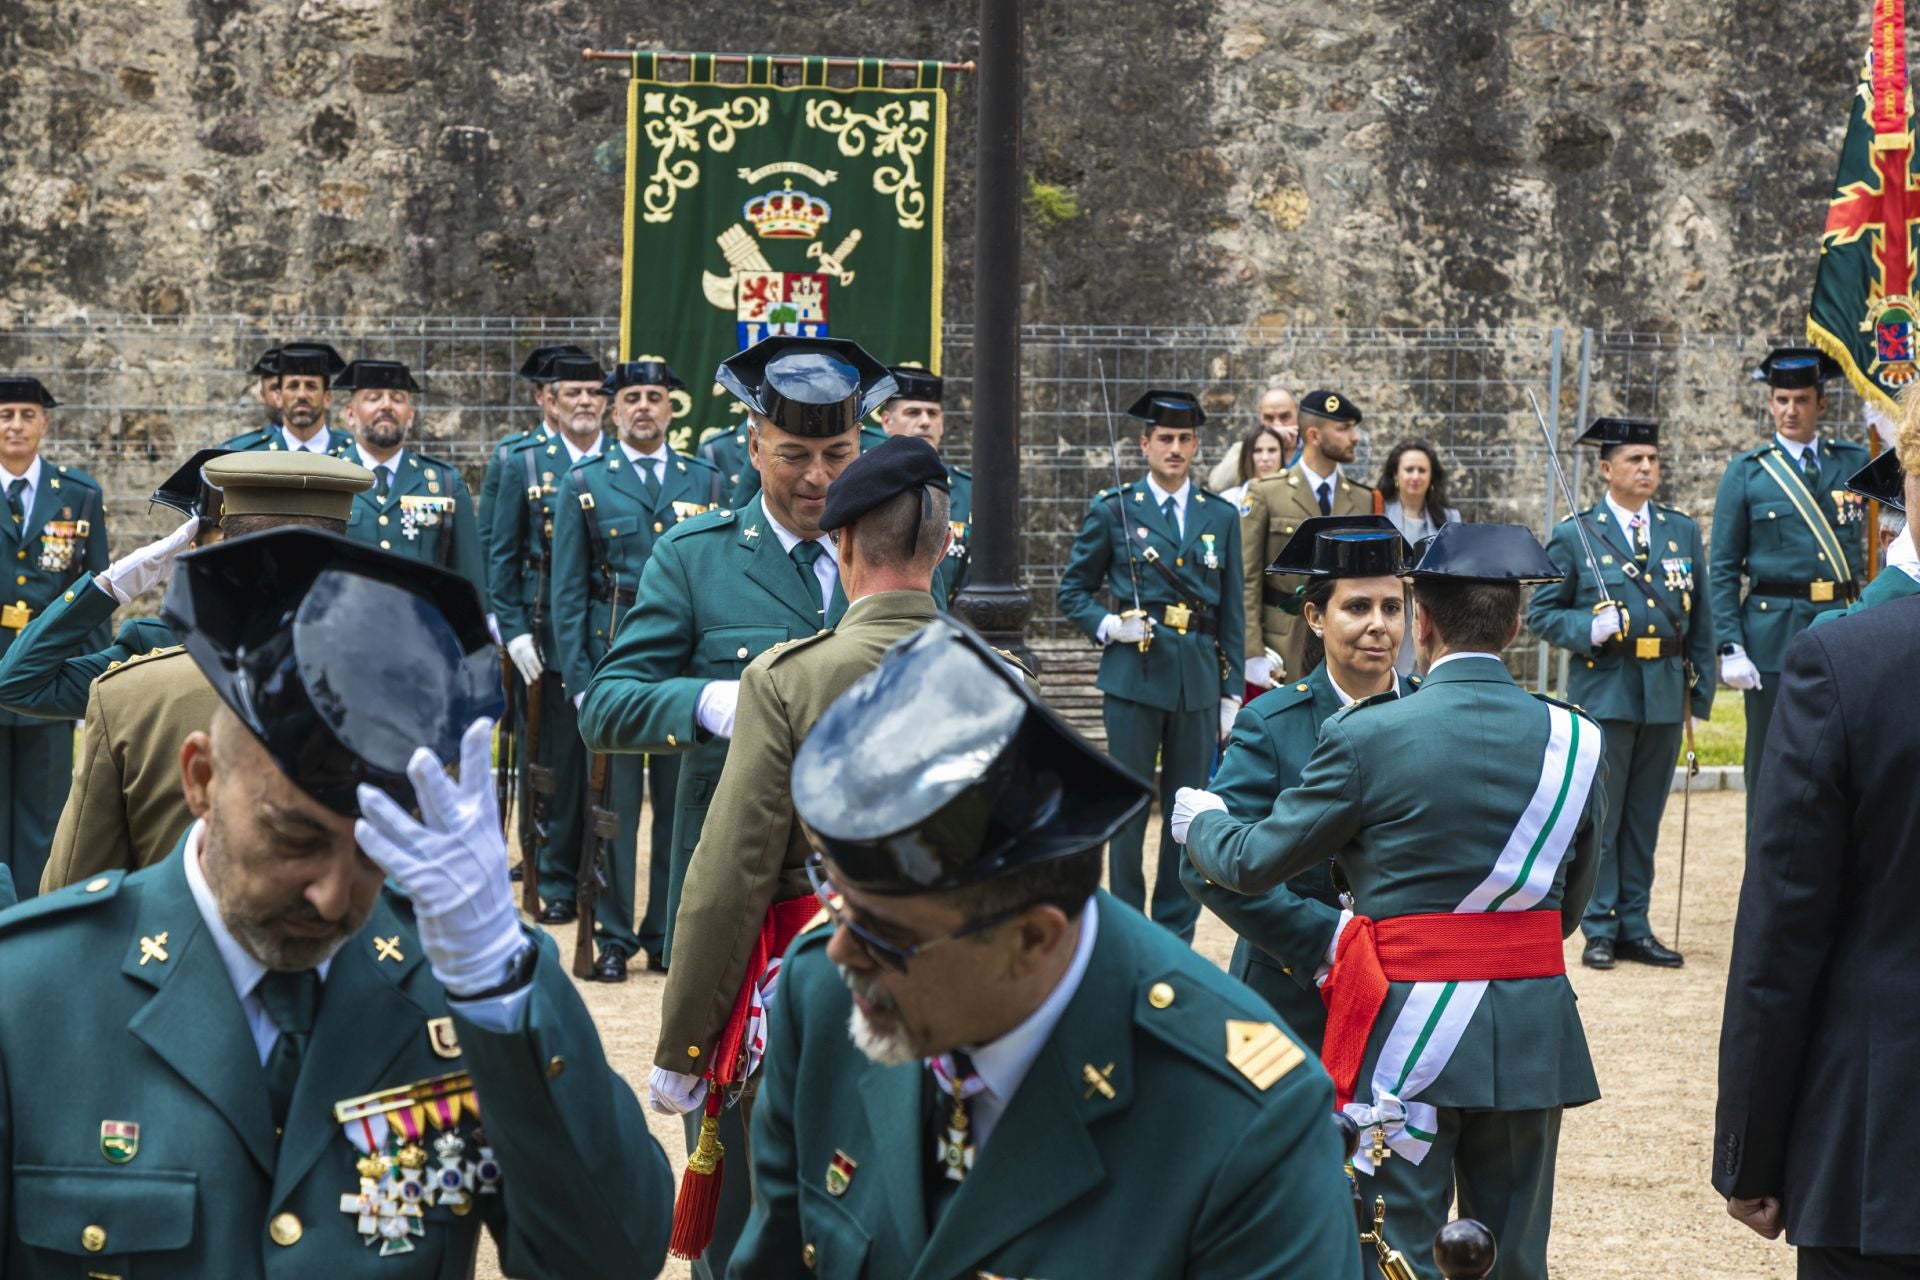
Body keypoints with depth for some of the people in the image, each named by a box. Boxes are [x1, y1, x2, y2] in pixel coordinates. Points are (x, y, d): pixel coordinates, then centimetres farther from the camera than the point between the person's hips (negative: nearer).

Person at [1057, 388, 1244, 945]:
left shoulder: (1221, 517, 11)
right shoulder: (1112, 510, 3)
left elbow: (1231, 614, 12)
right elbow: (1073, 590, 9)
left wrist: (1232, 693, 7)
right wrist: (1106, 625, -11)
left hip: (1199, 681, 3)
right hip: (1133, 676, -2)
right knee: (1130, 809, 0)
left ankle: (1175, 938, 13)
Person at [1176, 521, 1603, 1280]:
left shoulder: (1368, 737, -11)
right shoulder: (1575, 740, 1)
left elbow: (1251, 863, -3)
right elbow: (1571, 905, 11)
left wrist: (1200, 820, 18)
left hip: (1408, 1036, -4)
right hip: (1532, 1038, 4)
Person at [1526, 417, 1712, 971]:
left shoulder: (1683, 532, 10)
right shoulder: (1574, 535, 0)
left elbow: (1700, 618, 13)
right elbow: (1541, 611, 2)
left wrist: (1701, 691, 9)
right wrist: (1587, 629, -16)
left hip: (1666, 692, 3)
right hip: (1604, 691, -3)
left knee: (1645, 816, 9)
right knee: (1600, 816, -1)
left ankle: (1635, 926, 15)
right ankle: (1599, 930, 6)